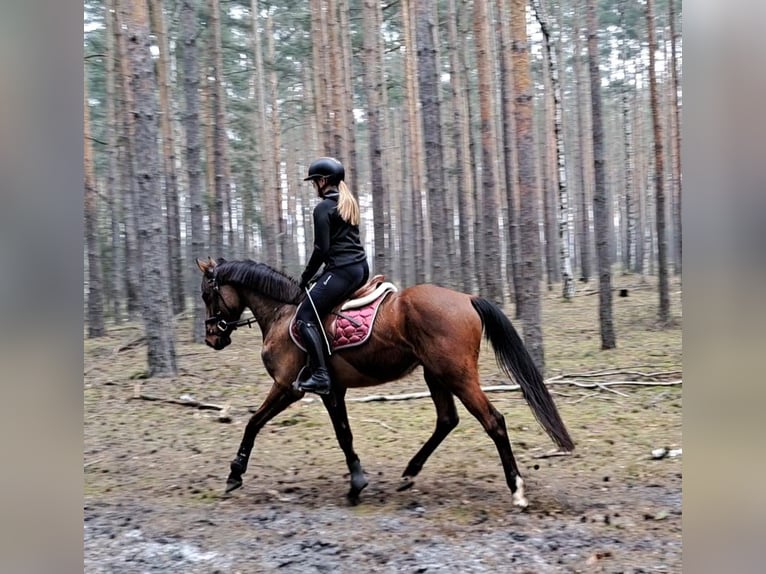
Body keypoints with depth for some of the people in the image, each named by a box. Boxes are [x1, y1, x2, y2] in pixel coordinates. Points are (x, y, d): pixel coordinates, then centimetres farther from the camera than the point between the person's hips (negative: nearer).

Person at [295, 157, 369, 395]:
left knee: (305, 317, -8)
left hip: (342, 270, -10)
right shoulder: (349, 202, 18)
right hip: (361, 267, 10)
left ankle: (321, 376, -18)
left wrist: (306, 277, 0)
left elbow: (322, 249, -13)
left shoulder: (323, 208, -8)